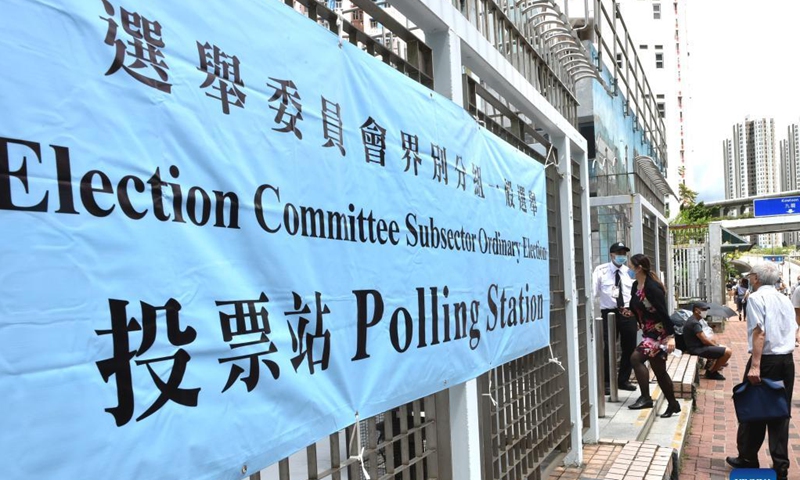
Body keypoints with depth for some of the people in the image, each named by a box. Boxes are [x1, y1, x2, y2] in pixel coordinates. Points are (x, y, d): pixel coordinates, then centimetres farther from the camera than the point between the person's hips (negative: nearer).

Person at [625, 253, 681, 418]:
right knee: (659, 371, 14)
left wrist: (671, 336, -26)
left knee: (636, 358, -21)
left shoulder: (652, 287, -21)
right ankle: (673, 404, 27)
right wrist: (629, 312, -3)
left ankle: (645, 398, -12)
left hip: (659, 333, -9)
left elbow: (663, 313, -24)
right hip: (649, 333, 9)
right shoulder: (635, 286, 4)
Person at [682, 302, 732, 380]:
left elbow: (704, 337, 17)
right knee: (728, 352, -15)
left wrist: (714, 342, 5)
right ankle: (711, 372, -1)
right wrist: (716, 345, -5)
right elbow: (705, 340, -21)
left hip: (698, 346, 11)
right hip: (697, 349, -11)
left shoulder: (694, 320, 12)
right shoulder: (694, 323, -22)